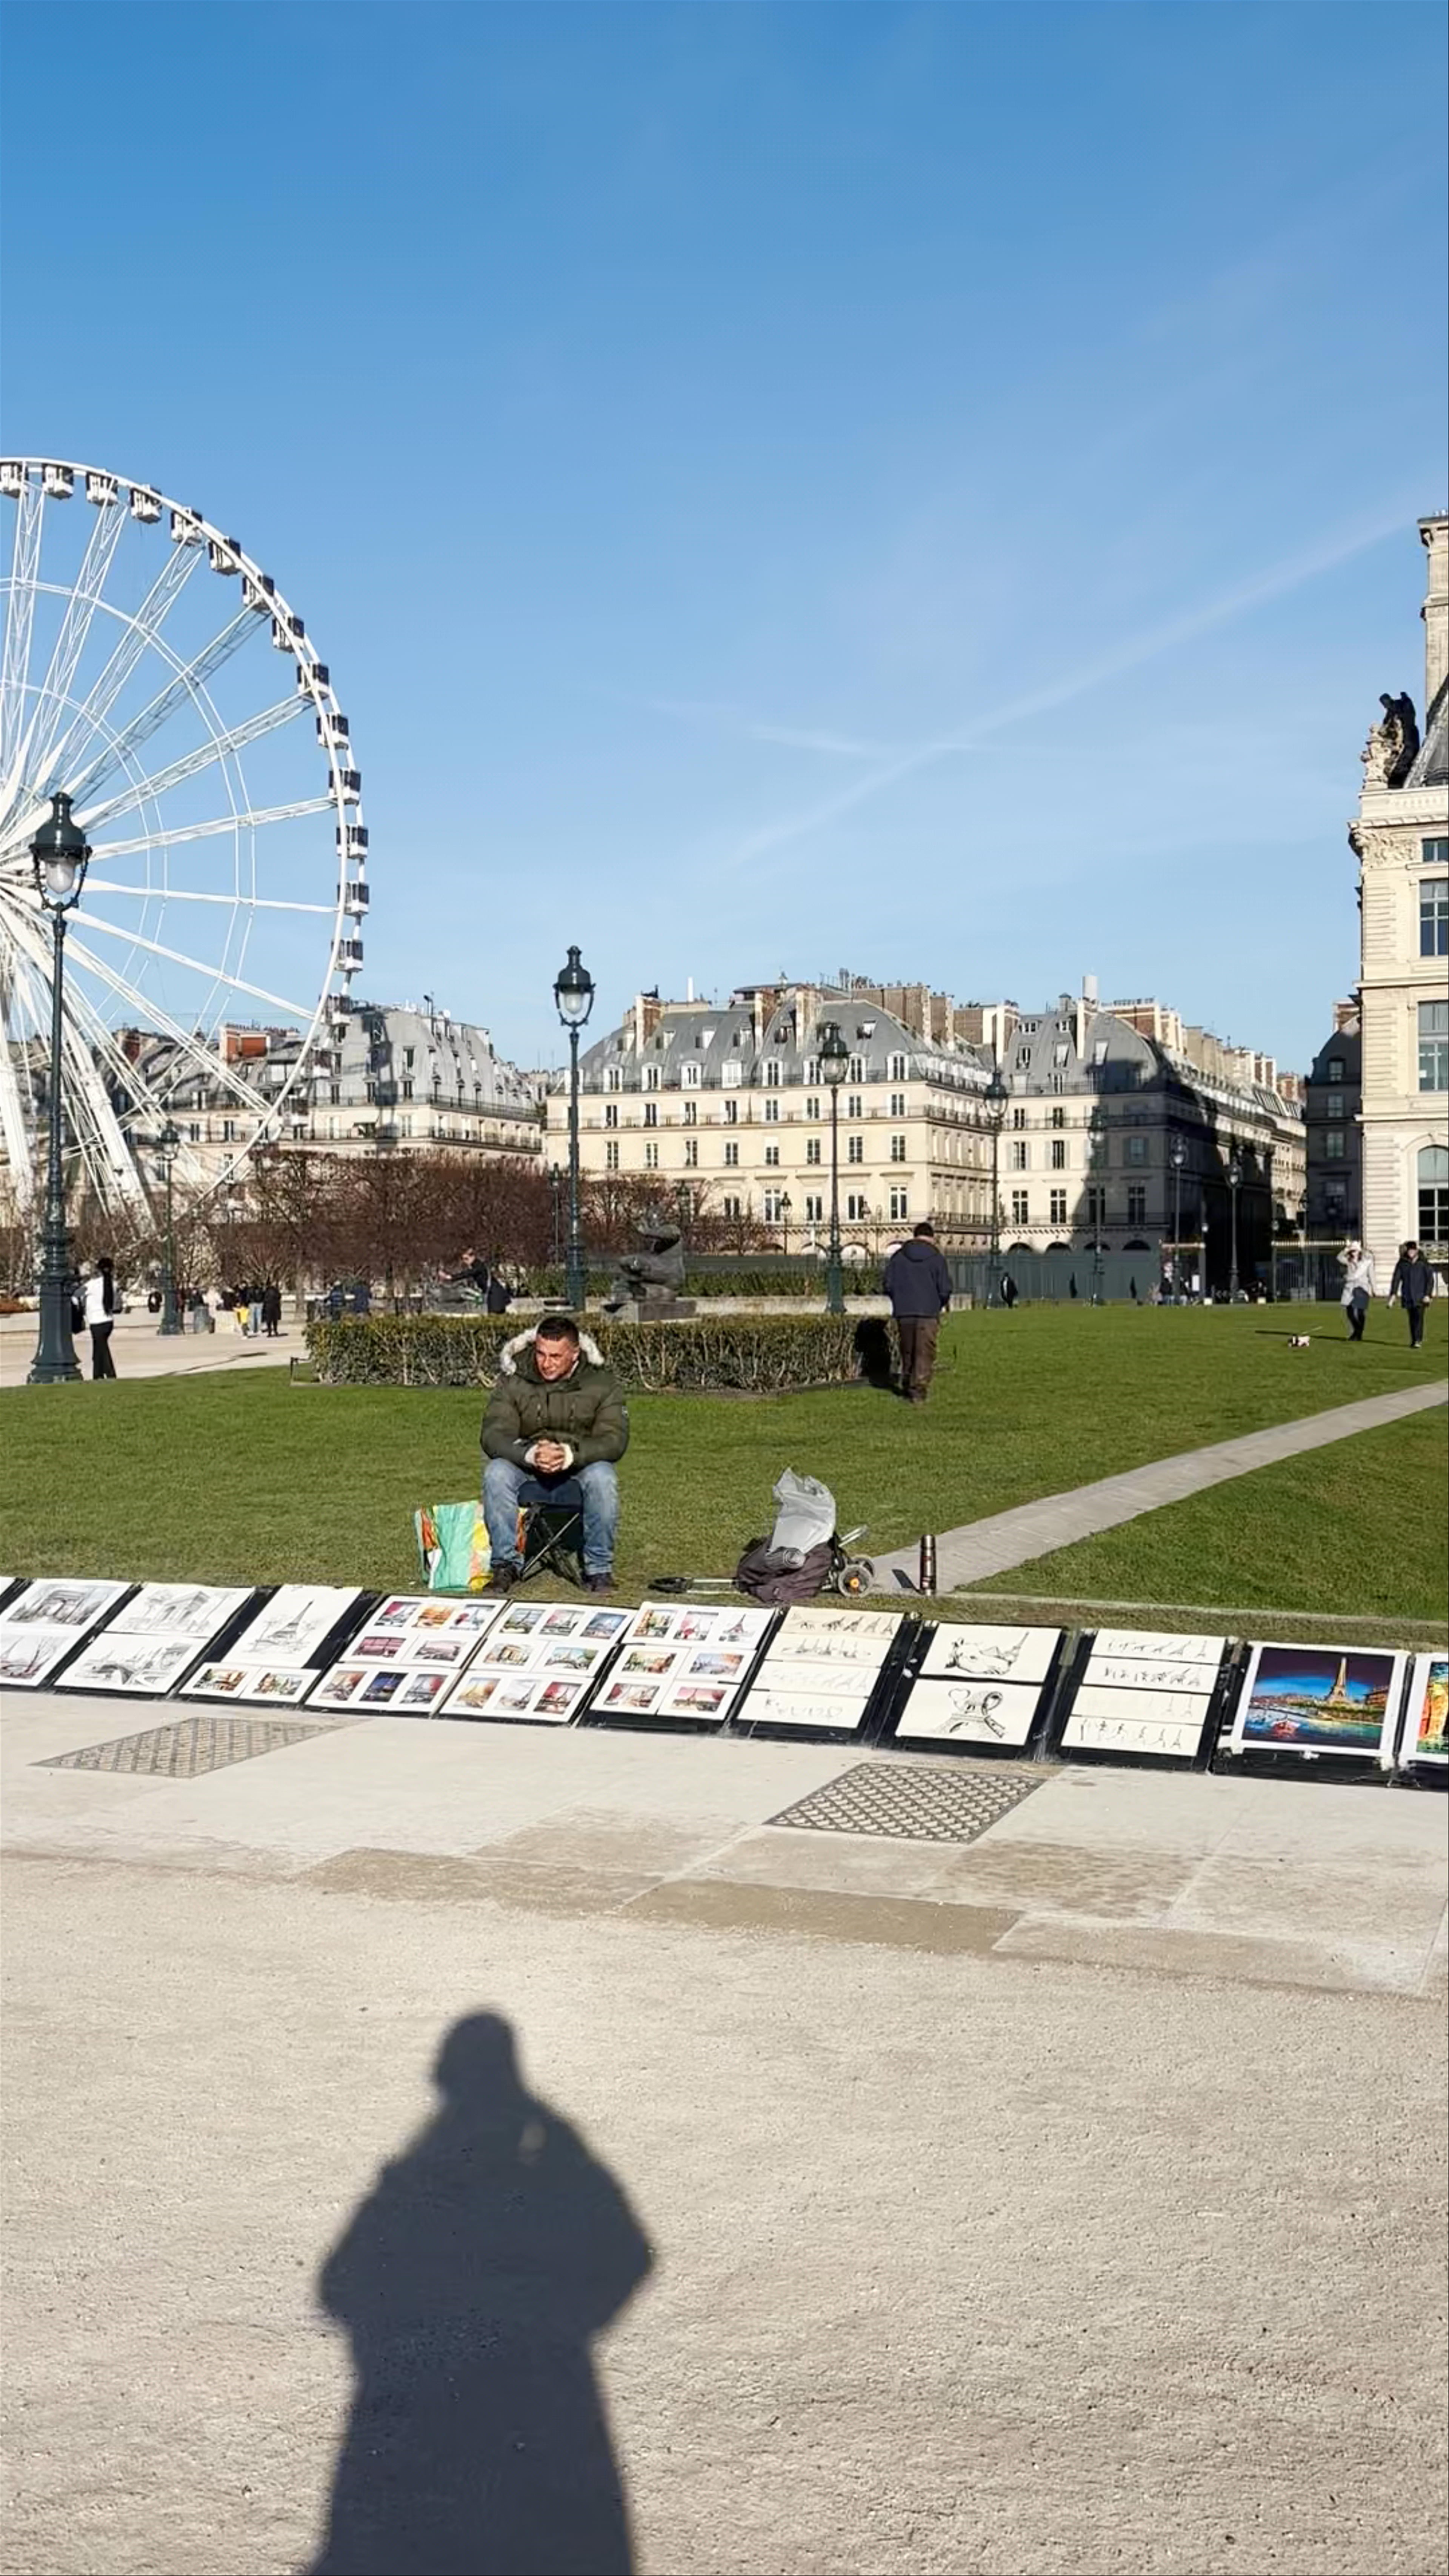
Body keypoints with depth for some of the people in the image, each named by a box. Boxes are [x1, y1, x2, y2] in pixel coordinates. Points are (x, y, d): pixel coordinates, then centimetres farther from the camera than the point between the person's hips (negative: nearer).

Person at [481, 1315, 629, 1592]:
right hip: (526, 1468, 1)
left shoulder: (602, 1382, -9)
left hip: (580, 1467, -1)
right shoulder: (513, 1379, -9)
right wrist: (531, 1454, -37)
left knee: (602, 1478, -33)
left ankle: (599, 1570, -19)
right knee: (495, 1473, -29)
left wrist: (569, 1454, -36)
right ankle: (506, 1564, -16)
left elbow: (614, 1440, -17)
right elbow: (493, 1436, -16)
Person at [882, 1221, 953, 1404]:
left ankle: (907, 1388, 23)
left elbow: (888, 1285, 5)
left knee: (907, 1353, 15)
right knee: (925, 1354, 0)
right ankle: (919, 1390, -8)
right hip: (929, 1313, -3)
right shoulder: (936, 1259, -2)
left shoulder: (898, 1257, 6)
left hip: (903, 1313, 3)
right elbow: (945, 1289, -3)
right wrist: (942, 1304, 18)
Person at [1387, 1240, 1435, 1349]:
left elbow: (1430, 1279, -1)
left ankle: (1418, 1341, -13)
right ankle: (1414, 1341, 16)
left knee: (1419, 1317, -13)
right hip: (1408, 1296, 3)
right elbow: (1396, 1279, 2)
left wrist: (1428, 1295, -9)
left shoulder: (1423, 1263, -1)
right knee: (1412, 1319, 7)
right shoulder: (1402, 1263, 4)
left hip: (1420, 1296, -3)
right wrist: (1393, 1294, -7)